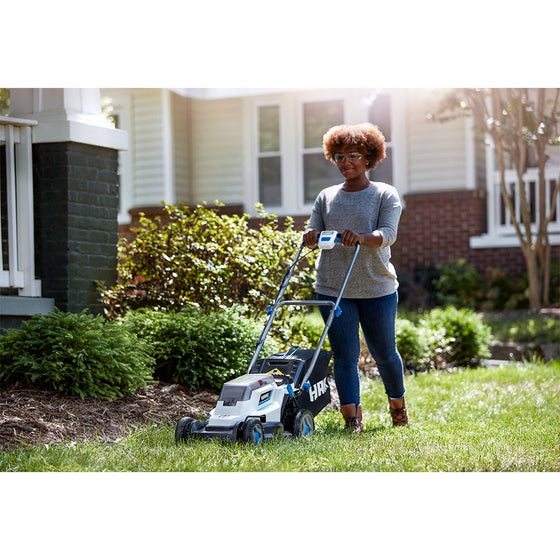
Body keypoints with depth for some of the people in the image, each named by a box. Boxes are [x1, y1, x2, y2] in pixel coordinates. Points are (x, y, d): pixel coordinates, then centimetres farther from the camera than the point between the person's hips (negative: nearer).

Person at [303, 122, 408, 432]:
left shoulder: (385, 195, 1)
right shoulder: (326, 197, 12)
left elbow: (388, 233, -13)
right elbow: (313, 230, 6)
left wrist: (362, 238, -33)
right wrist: (311, 236, -19)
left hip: (377, 289, -2)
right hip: (333, 288, 2)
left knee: (384, 352, 9)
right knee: (344, 354, -4)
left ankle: (398, 403, 32)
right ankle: (351, 416, -3)